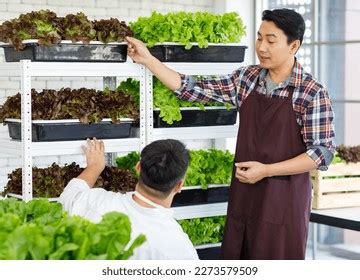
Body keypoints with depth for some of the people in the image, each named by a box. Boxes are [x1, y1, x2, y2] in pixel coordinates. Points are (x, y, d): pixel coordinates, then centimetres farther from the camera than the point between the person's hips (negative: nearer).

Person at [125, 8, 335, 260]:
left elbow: (323, 153, -13)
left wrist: (266, 170, -18)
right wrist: (147, 59, -3)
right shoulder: (246, 78, 3)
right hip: (243, 193, 5)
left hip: (284, 198, -5)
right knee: (235, 255, 12)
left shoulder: (312, 93, -12)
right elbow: (195, 90, 2)